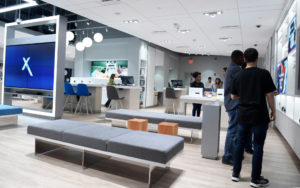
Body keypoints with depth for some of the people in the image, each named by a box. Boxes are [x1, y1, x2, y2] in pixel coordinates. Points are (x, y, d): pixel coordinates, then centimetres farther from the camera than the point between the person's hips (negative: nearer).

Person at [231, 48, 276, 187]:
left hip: (243, 115, 4)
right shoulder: (264, 74, -7)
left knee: (240, 144, 13)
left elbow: (233, 96, 11)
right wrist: (273, 112, 4)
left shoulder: (238, 76, 4)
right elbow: (270, 95, -8)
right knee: (258, 147, 6)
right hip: (259, 116, -4)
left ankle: (236, 174, 23)